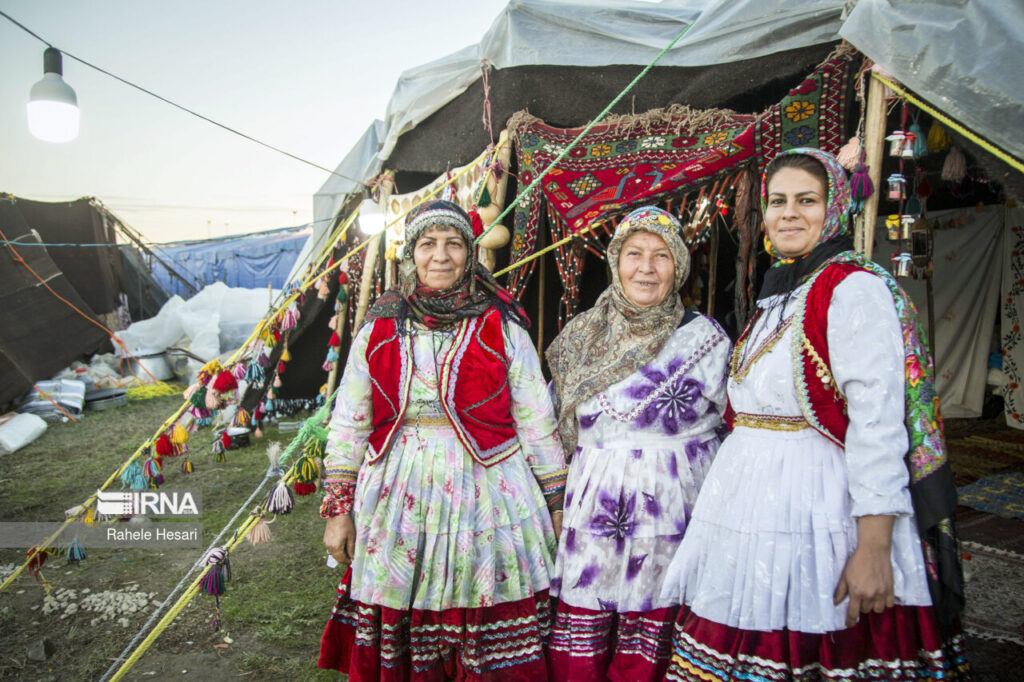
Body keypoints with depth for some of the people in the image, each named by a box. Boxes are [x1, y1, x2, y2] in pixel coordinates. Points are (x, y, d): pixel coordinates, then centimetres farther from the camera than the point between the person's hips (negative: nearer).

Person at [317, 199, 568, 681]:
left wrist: (555, 504, 5)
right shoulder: (379, 331, 7)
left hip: (487, 494, -1)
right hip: (397, 503, 2)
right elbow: (347, 424, 10)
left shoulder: (502, 328, 1)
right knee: (396, 633, 8)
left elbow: (536, 421, 4)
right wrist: (338, 509, 7)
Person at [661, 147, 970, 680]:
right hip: (753, 501, 8)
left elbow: (877, 422, -17)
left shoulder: (854, 289, -9)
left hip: (818, 505, -8)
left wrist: (874, 548, -22)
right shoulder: (778, 293, 16)